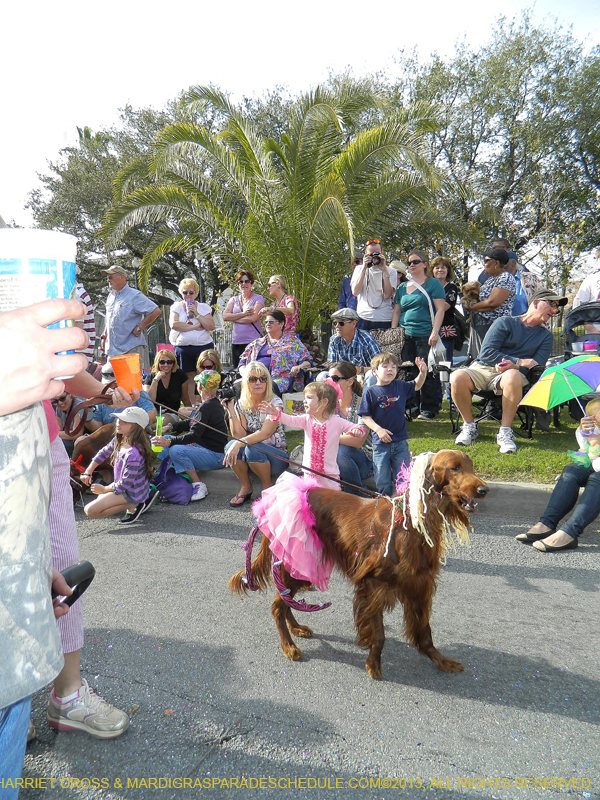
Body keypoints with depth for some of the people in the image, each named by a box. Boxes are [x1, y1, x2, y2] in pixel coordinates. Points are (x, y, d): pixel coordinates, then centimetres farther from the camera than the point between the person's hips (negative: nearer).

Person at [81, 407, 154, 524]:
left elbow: (126, 483, -26)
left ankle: (132, 505, -8)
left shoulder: (133, 454, -31)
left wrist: (104, 489, -11)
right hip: (121, 483, 9)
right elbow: (104, 453, 14)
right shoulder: (119, 440, -4)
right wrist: (88, 472, 10)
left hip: (131, 492, -9)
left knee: (90, 511, -15)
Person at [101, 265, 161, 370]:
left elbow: (156, 311, -14)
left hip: (131, 349, -8)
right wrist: (105, 334, 19)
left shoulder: (135, 295, -8)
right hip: (112, 349, 8)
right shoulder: (110, 296, 17)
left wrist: (139, 328, -13)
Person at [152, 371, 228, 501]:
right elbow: (193, 423, 19)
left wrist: (169, 442, -31)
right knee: (166, 438, 11)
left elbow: (194, 435, -27)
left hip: (215, 456, -10)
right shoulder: (215, 404, 11)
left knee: (176, 450, -30)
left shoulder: (206, 407, -19)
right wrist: (170, 427, 11)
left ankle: (199, 486, -19)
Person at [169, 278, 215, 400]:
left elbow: (211, 326, -2)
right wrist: (195, 326, -7)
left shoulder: (204, 307, 11)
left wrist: (196, 314, -8)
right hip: (183, 348, 0)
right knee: (189, 378, 1)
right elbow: (173, 324, -8)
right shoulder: (176, 306, 10)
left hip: (204, 346, 0)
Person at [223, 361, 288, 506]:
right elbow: (239, 435, -10)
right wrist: (231, 410, -18)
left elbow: (266, 433, -25)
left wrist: (240, 443, -37)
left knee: (252, 448, -33)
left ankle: (268, 487, -8)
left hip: (277, 456, -4)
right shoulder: (241, 404, 1)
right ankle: (246, 487, -3)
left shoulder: (275, 402, -11)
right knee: (231, 446, -25)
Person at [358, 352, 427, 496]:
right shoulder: (370, 392, -5)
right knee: (382, 479, 6)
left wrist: (423, 372, 3)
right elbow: (365, 416, -7)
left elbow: (417, 386, 21)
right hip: (380, 442, -2)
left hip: (400, 441, 2)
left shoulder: (400, 387, 5)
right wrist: (378, 429, -19)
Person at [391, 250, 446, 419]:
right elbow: (396, 312, 20)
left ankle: (429, 409, 5)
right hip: (406, 336, 5)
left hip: (425, 335, -5)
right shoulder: (402, 287, 18)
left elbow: (440, 309, -5)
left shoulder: (433, 284, 2)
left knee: (426, 373, -4)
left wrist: (435, 332, -14)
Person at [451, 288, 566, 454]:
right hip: (482, 368, 0)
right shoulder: (505, 323, 7)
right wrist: (519, 361, -12)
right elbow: (486, 353, -5)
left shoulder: (546, 336, 15)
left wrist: (514, 366, -18)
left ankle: (505, 432, -25)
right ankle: (469, 426, -11)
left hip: (511, 373, 1)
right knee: (457, 377, -34)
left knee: (513, 377, -39)